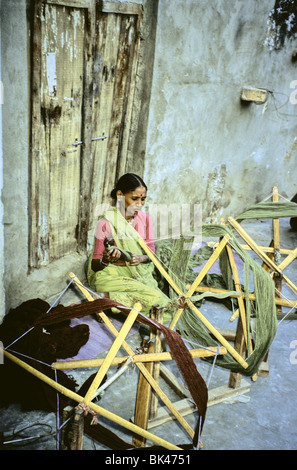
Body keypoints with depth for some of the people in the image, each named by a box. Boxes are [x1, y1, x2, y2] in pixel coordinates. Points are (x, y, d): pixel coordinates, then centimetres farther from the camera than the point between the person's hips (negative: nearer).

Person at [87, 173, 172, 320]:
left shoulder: (143, 218, 2)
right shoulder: (106, 223, -15)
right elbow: (95, 265, -9)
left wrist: (141, 258, -16)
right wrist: (106, 259, -32)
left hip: (140, 274, 5)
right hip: (111, 276, -5)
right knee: (154, 297, -26)